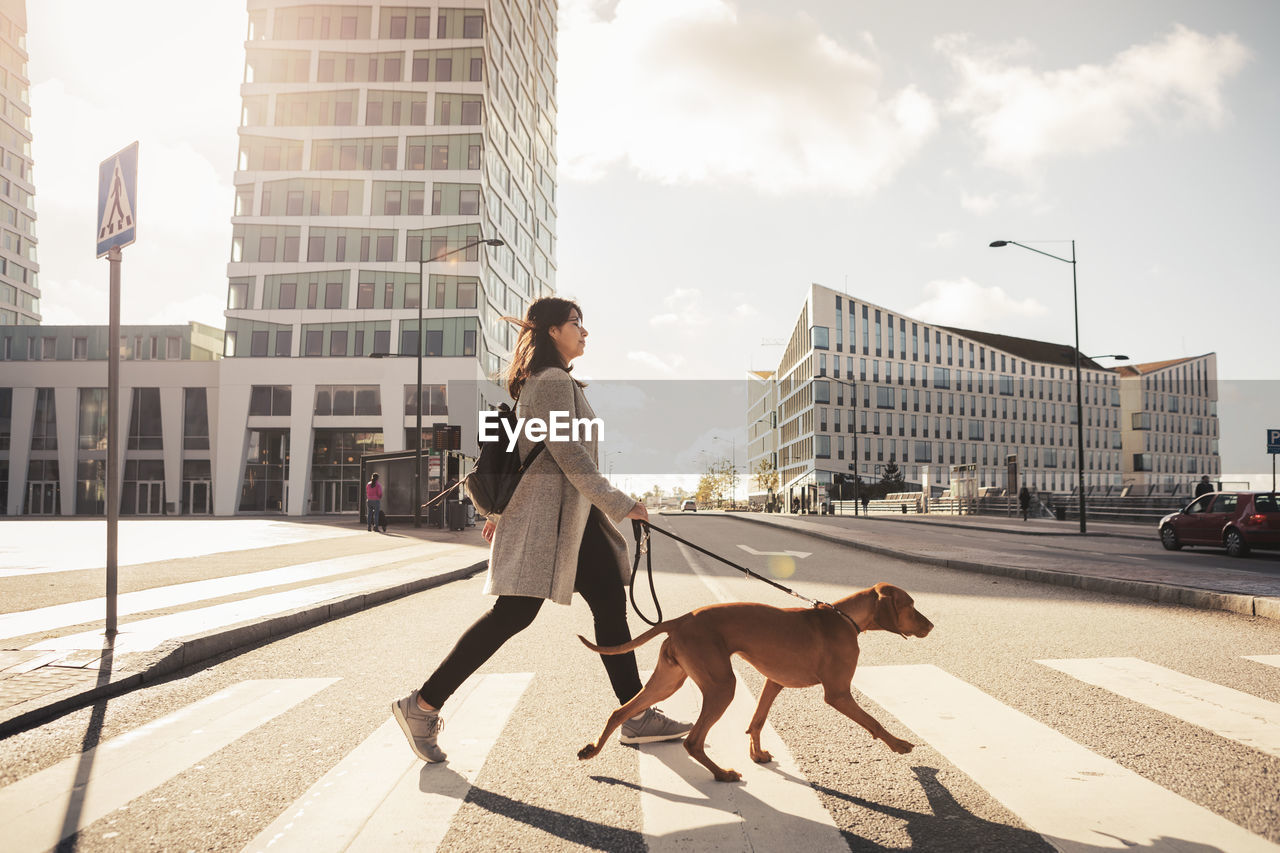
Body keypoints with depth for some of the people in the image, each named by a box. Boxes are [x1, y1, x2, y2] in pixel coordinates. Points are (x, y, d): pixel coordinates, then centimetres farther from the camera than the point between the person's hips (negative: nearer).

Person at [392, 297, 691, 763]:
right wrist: (618, 504, -17)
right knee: (513, 614, -10)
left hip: (572, 514, 11)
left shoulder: (545, 380, 21)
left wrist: (502, 509, 25)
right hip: (546, 504, -11)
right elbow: (567, 452, -19)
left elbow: (516, 448, 23)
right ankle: (422, 705, 0)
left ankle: (638, 717, 11)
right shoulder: (553, 380, -11)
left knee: (611, 604, 6)